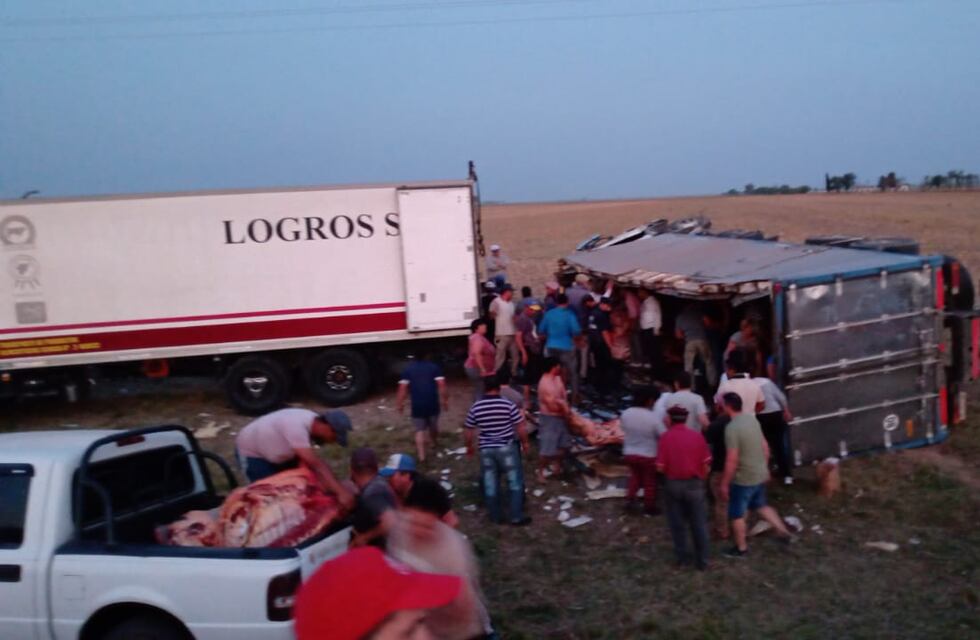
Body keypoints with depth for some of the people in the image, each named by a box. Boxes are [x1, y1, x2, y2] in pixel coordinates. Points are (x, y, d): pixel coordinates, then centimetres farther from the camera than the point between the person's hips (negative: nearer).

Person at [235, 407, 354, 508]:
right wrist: (341, 491, -47)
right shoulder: (296, 427, -41)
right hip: (251, 452, -8)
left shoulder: (314, 422, -15)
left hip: (274, 452, 8)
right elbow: (316, 464, -45)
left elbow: (304, 461, -17)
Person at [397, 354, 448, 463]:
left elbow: (403, 387, 0)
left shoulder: (408, 369, 7)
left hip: (417, 405, 0)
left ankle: (421, 456, -7)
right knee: (433, 426, 23)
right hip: (432, 403, 0)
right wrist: (444, 400, 1)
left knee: (420, 430, 4)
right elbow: (441, 385, -5)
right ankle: (435, 443, 46)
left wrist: (400, 403, 5)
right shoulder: (434, 367, 4)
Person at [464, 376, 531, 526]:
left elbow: (468, 431, 5)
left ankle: (496, 517, 23)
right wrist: (525, 442, 10)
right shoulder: (508, 405, -11)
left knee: (490, 485, 13)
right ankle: (516, 517, 12)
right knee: (515, 482, 10)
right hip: (507, 448, -3)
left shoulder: (475, 407, -3)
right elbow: (521, 428, -7)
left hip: (486, 450, 3)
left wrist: (469, 447, 21)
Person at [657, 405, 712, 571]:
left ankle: (683, 556, 24)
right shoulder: (697, 435, -5)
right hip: (694, 483, 1)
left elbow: (660, 467, -14)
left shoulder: (665, 437, -11)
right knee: (698, 523, 12)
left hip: (673, 484, -1)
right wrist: (701, 479, 12)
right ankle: (702, 560, 18)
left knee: (677, 523, 14)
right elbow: (706, 463, -5)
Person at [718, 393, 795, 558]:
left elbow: (732, 460, -24)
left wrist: (725, 483, -15)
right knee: (760, 505, 29)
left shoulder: (732, 428, -25)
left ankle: (741, 548, 26)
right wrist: (765, 468, 22)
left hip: (743, 479, -8)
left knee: (736, 514, 12)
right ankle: (784, 532, 31)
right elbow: (765, 447, 9)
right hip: (760, 475, 8)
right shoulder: (752, 419, 0)